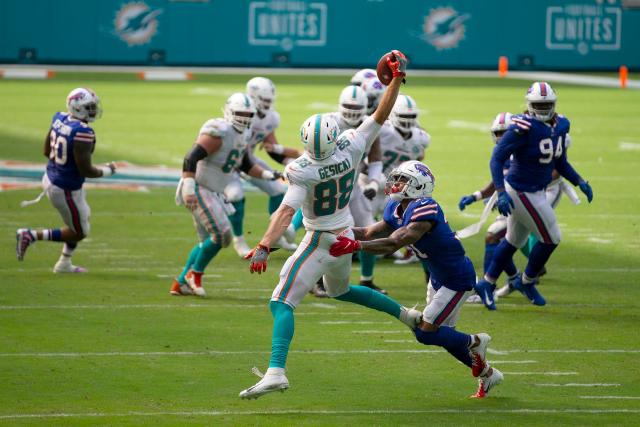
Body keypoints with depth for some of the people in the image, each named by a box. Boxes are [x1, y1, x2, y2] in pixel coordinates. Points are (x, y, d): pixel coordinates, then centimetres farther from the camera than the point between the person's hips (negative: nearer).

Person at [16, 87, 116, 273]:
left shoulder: (59, 119, -4)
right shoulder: (82, 133, -30)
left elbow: (47, 151, 8)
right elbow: (85, 170, -24)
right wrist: (106, 171, -7)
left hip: (50, 179, 9)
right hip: (65, 190, -9)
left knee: (83, 217, 29)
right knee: (79, 233, 12)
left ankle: (64, 264, 37)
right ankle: (31, 235, 5)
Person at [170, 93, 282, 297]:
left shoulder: (242, 135, 10)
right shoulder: (218, 133, -21)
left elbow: (246, 165, 23)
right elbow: (191, 159, -27)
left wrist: (266, 174, 7)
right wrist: (188, 187, -34)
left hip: (213, 193, 10)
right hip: (198, 190, -10)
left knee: (208, 242, 14)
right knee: (221, 235, -16)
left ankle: (181, 283, 21)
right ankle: (195, 274, 2)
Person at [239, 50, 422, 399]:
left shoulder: (302, 171, -26)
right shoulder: (351, 148, -12)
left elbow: (286, 212, -34)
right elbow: (381, 116, -3)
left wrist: (264, 248, -39)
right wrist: (397, 79, 2)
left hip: (320, 242, -7)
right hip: (345, 237, 7)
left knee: (282, 303, -11)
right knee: (340, 291, 36)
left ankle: (276, 371, -28)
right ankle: (406, 314, 40)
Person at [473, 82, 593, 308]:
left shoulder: (560, 125, 2)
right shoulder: (524, 127, -23)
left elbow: (560, 162, 15)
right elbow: (497, 158, -24)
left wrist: (580, 182, 3)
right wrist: (501, 193, -32)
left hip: (536, 191, 9)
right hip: (523, 192, -9)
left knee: (514, 240, 20)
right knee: (550, 238, -1)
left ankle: (487, 283, 31)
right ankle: (526, 281, 19)